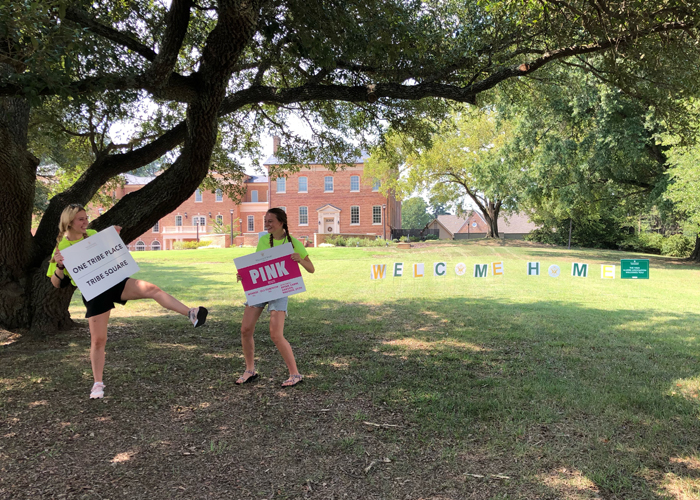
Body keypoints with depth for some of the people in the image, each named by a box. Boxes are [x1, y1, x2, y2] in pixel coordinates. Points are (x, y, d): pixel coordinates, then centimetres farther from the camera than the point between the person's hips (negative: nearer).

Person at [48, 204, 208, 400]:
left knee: (151, 289, -25)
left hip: (113, 280, 3)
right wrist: (59, 265, -24)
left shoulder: (92, 234, 7)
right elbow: (56, 283, -4)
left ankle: (191, 314, -35)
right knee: (98, 339, 2)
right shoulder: (61, 247, -4)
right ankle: (98, 384, 19)